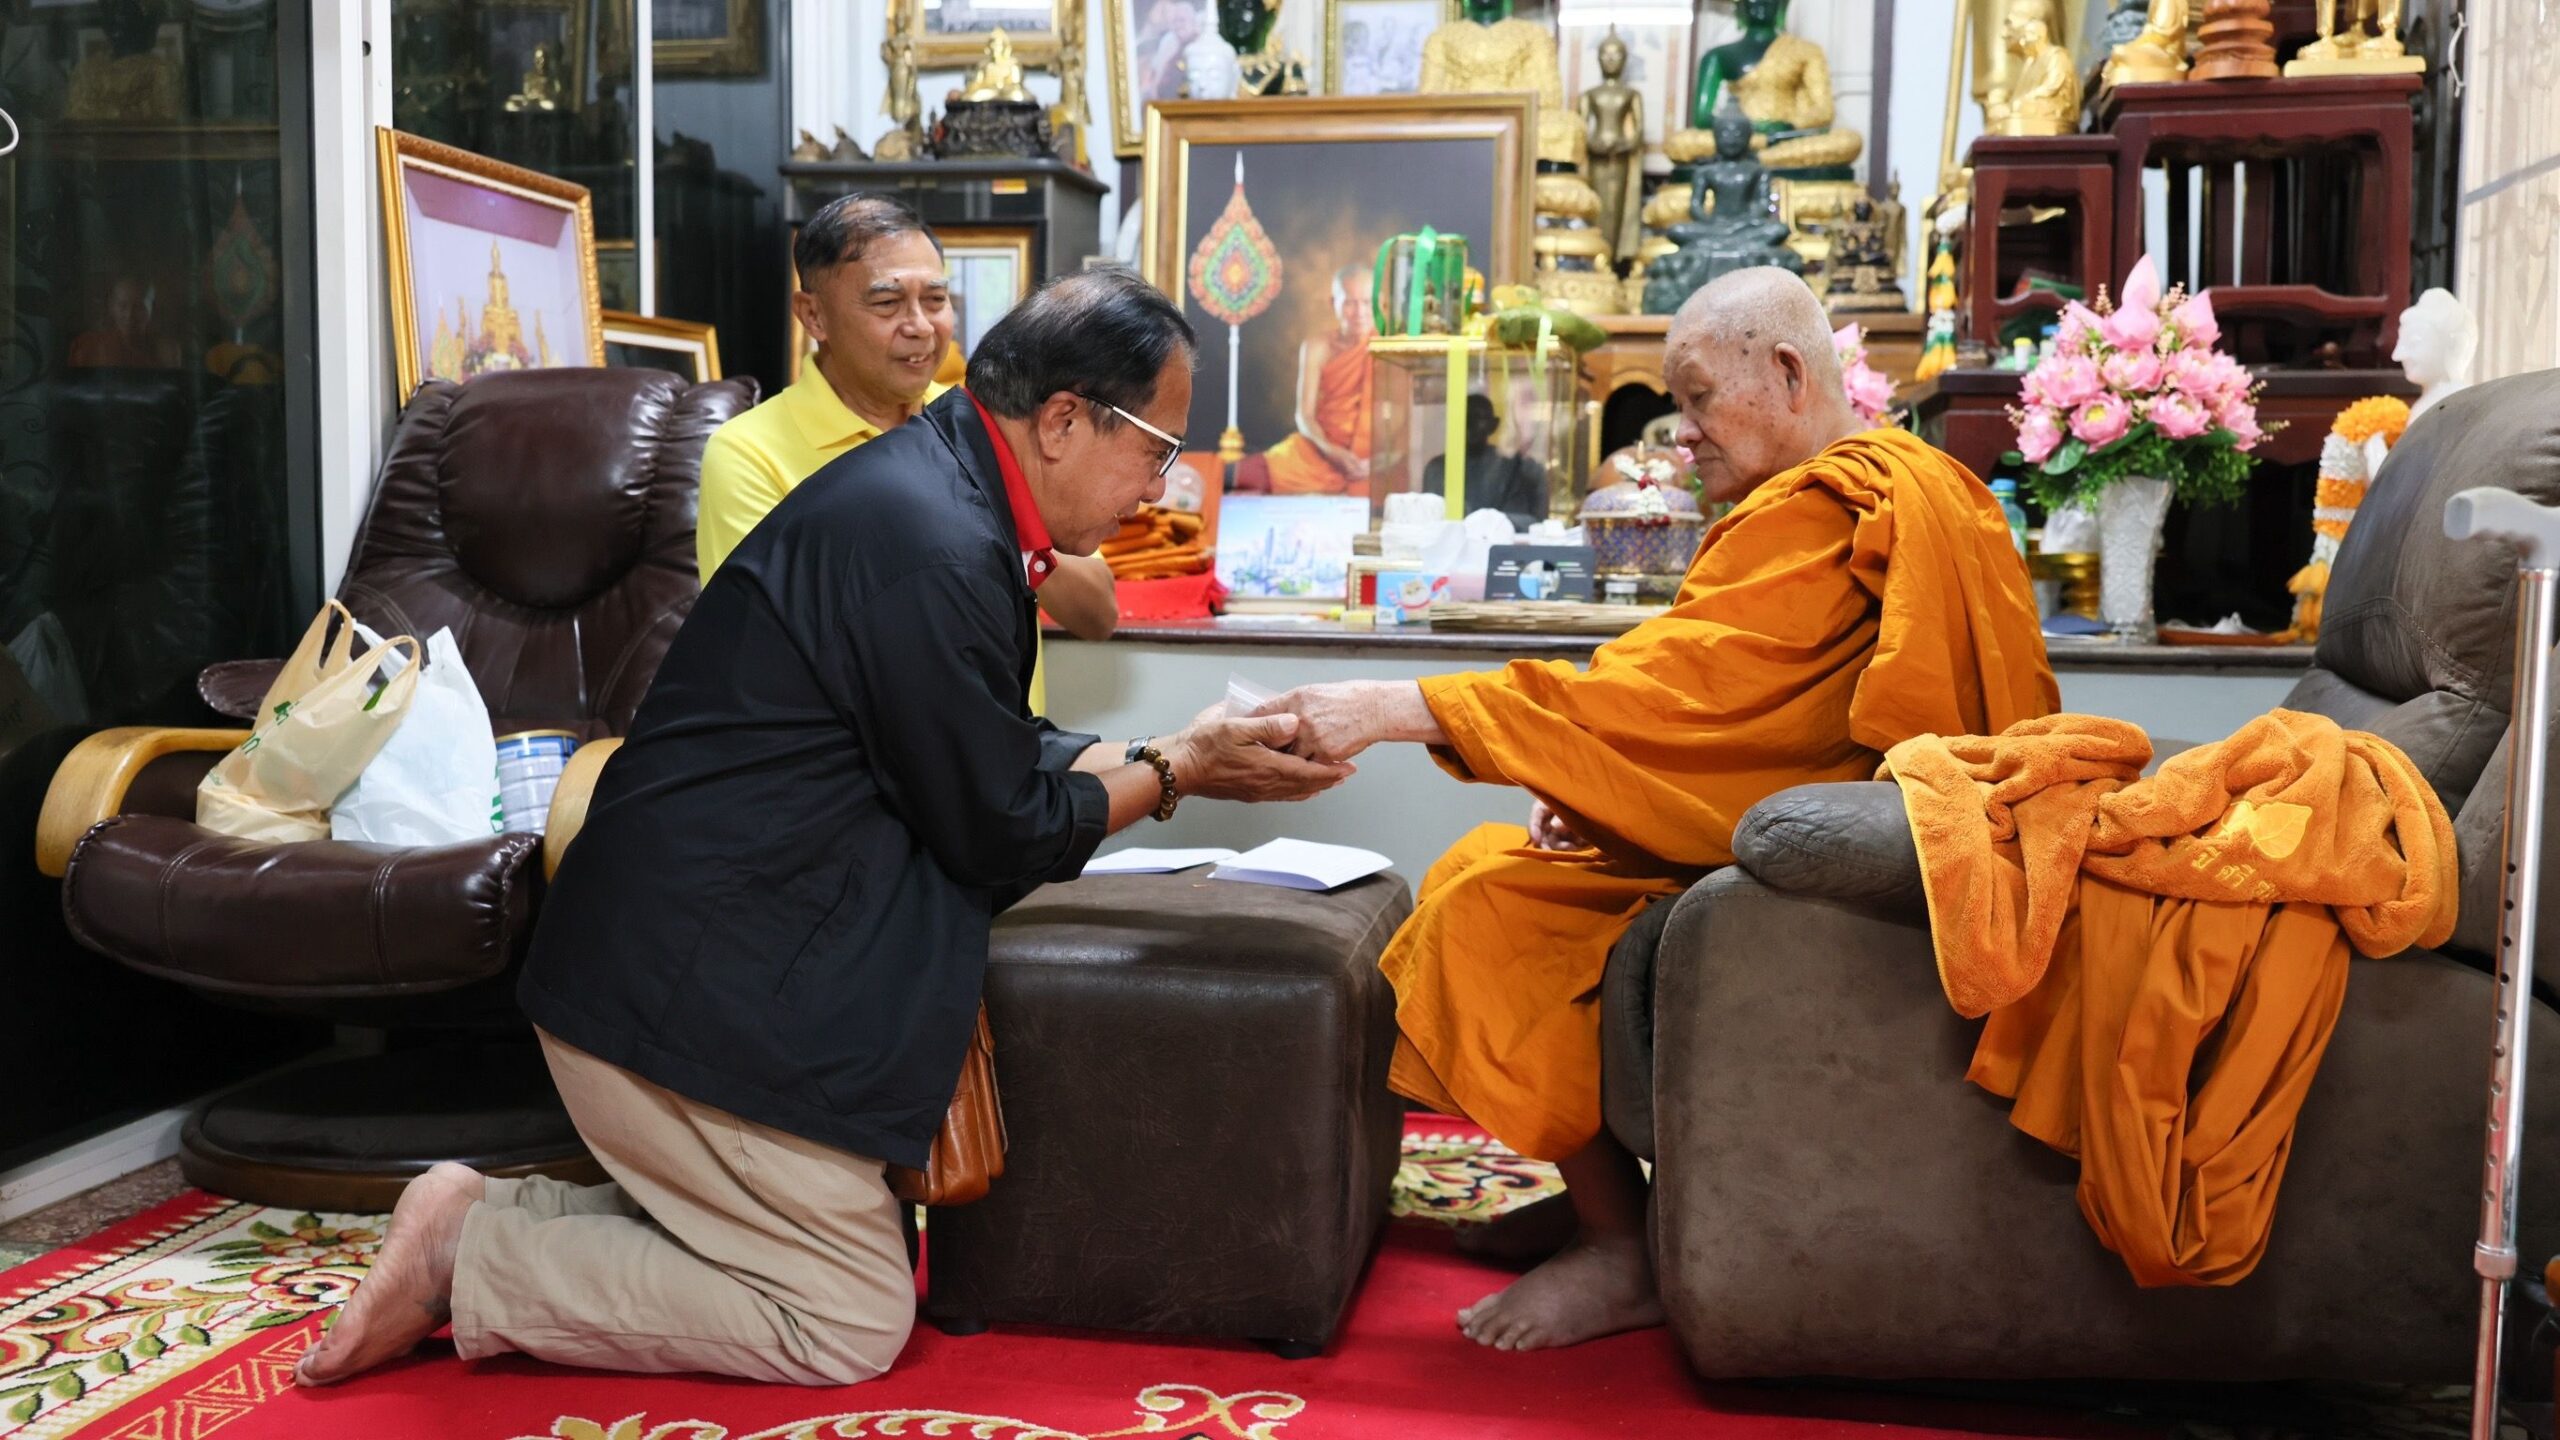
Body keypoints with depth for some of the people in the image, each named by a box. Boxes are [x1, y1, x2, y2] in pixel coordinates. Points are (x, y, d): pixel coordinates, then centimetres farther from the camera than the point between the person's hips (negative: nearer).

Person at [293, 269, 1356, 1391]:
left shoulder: (936, 488, 10)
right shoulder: (934, 544, -22)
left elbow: (997, 753, 18)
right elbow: (1005, 831, -14)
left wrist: (1175, 756, 10)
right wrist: (1177, 770, 0)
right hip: (693, 996, -11)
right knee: (851, 1327, -1)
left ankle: (487, 1215, 14)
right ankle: (469, 1257, 2)